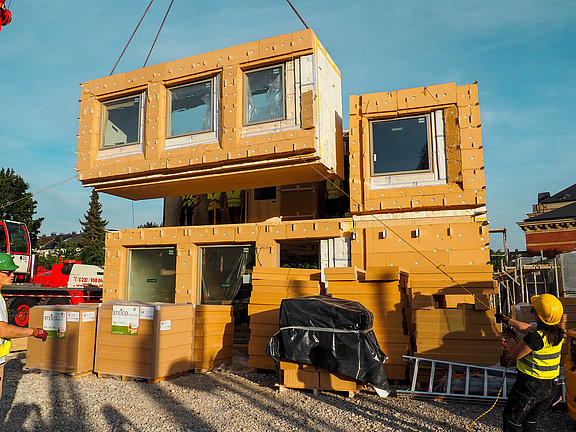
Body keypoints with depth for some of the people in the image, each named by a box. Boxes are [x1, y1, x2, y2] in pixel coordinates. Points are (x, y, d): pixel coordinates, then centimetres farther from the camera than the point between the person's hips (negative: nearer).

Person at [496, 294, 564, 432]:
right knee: (531, 420, 28)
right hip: (551, 386, 7)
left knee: (512, 420, 14)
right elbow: (528, 328, 10)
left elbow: (515, 354, -16)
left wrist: (511, 340, 4)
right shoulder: (558, 333, -5)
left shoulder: (536, 337, -30)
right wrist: (507, 320, 20)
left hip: (530, 386, -7)